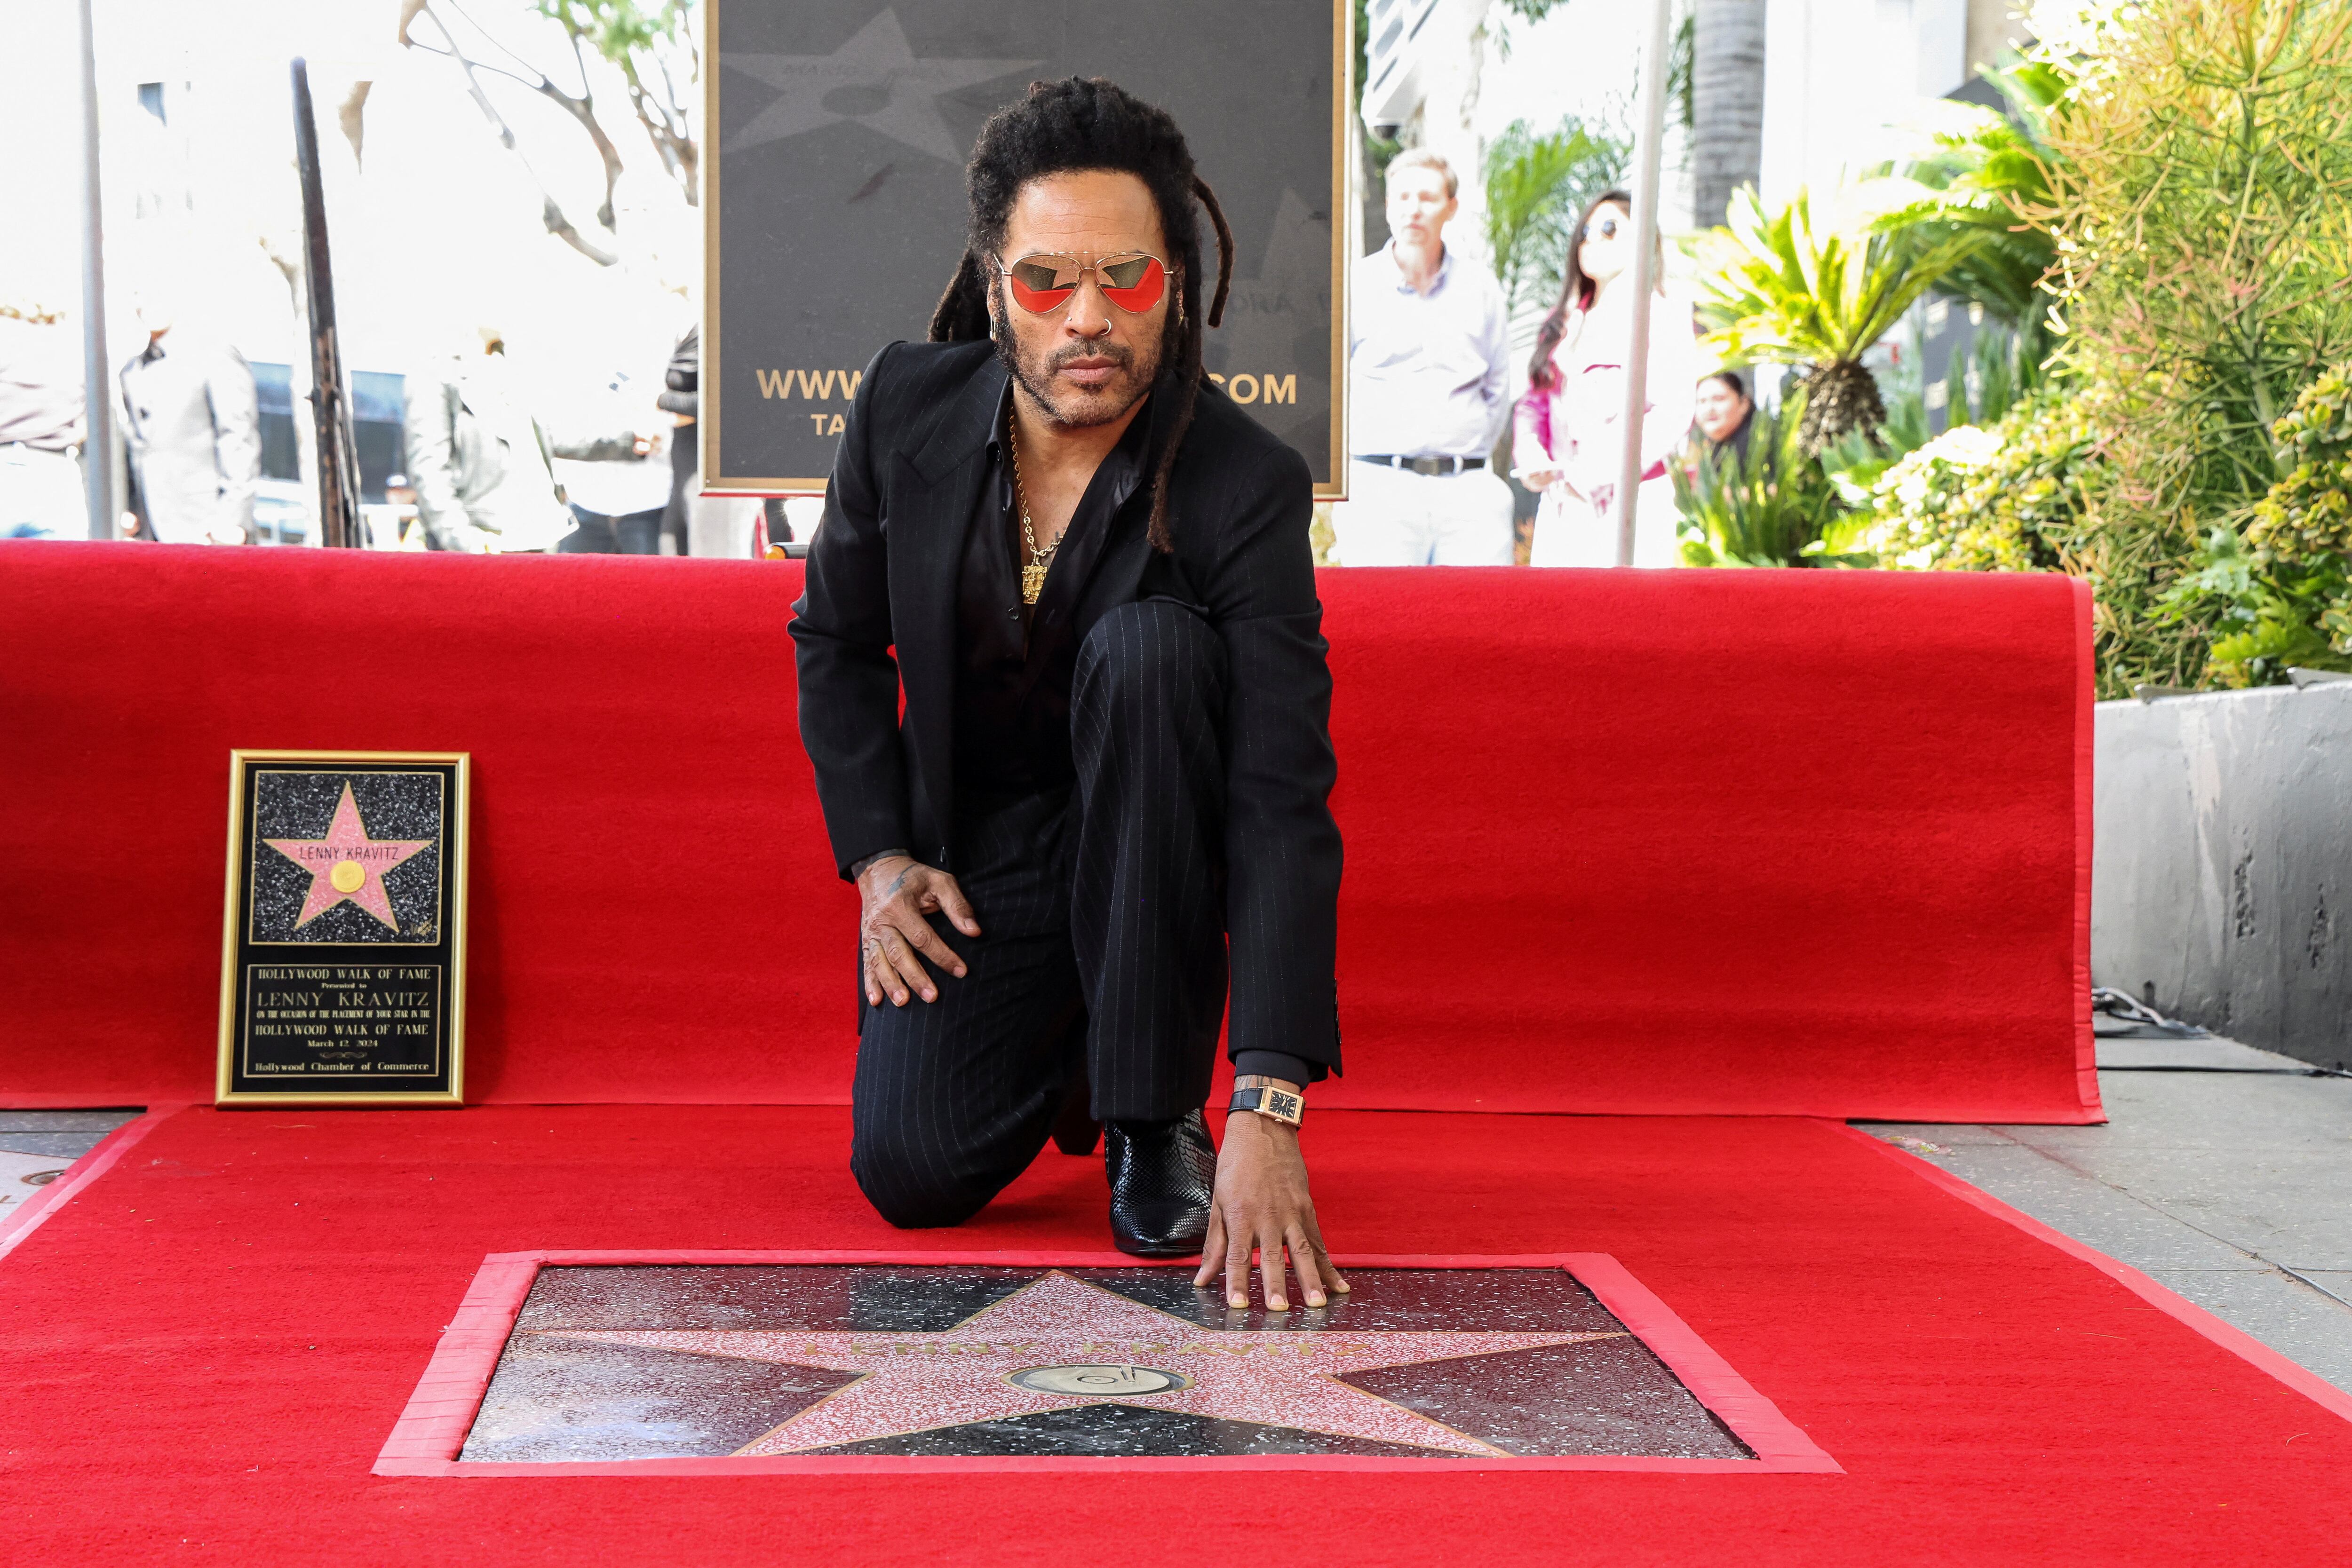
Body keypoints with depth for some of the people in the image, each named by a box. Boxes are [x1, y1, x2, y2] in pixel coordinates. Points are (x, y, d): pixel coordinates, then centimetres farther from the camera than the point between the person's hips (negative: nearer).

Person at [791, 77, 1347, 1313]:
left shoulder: (1247, 485, -23)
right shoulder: (907, 409, -12)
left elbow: (1284, 802, -30)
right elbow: (838, 640, 6)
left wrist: (1268, 1112, -40)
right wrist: (878, 859, -8)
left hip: (1146, 839, -2)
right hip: (970, 851, 2)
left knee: (1146, 646, -34)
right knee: (911, 1169, -20)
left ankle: (1159, 1114, -19)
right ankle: (1061, 1044, 19)